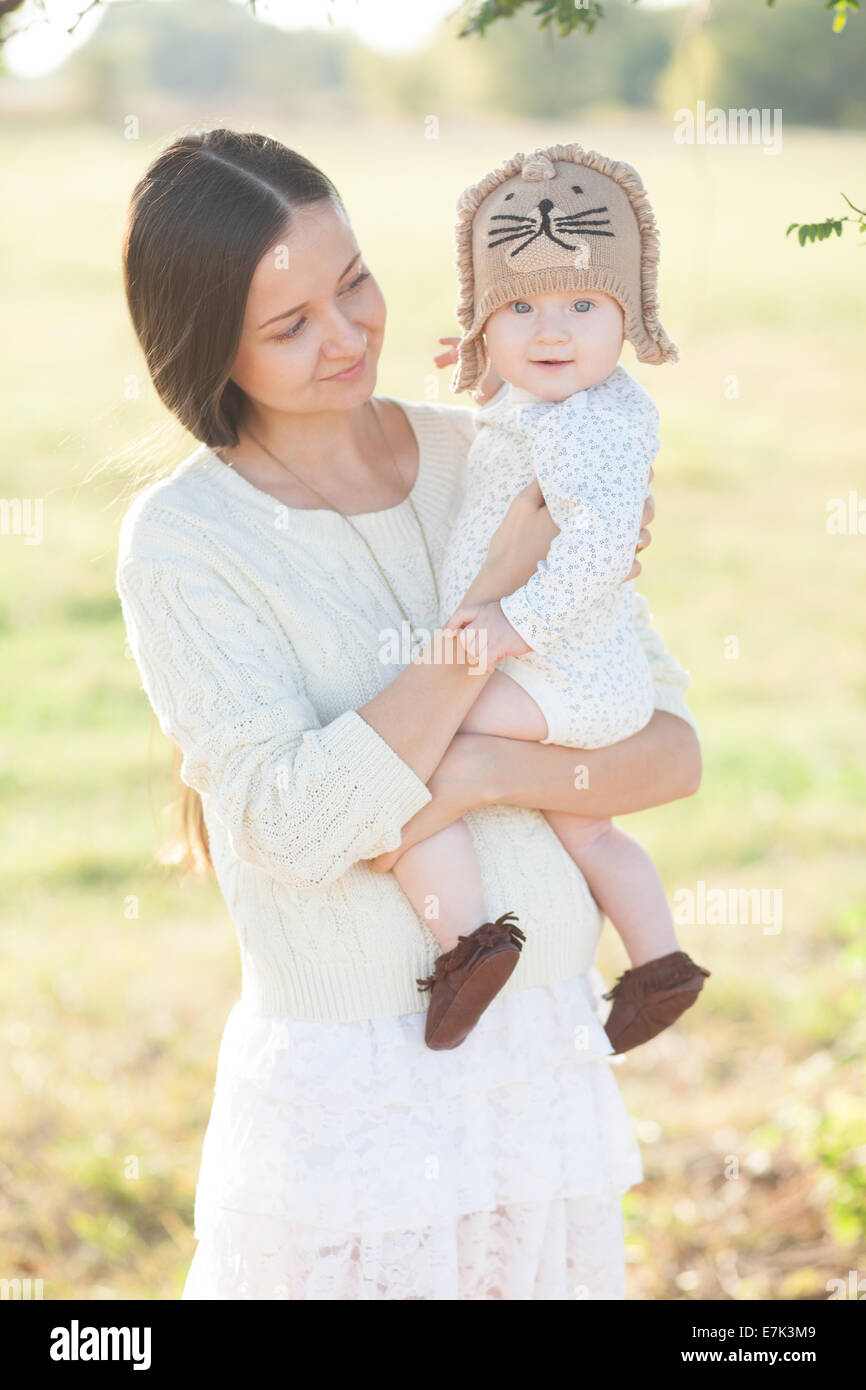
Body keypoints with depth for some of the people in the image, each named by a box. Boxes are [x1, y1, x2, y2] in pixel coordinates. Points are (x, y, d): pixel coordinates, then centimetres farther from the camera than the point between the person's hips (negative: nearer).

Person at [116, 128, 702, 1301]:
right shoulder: (183, 540, -9)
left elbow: (675, 750, 0)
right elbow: (296, 828, -20)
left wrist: (482, 772, -19)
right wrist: (502, 588, -18)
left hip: (553, 1062, 4)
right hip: (346, 1104, -4)